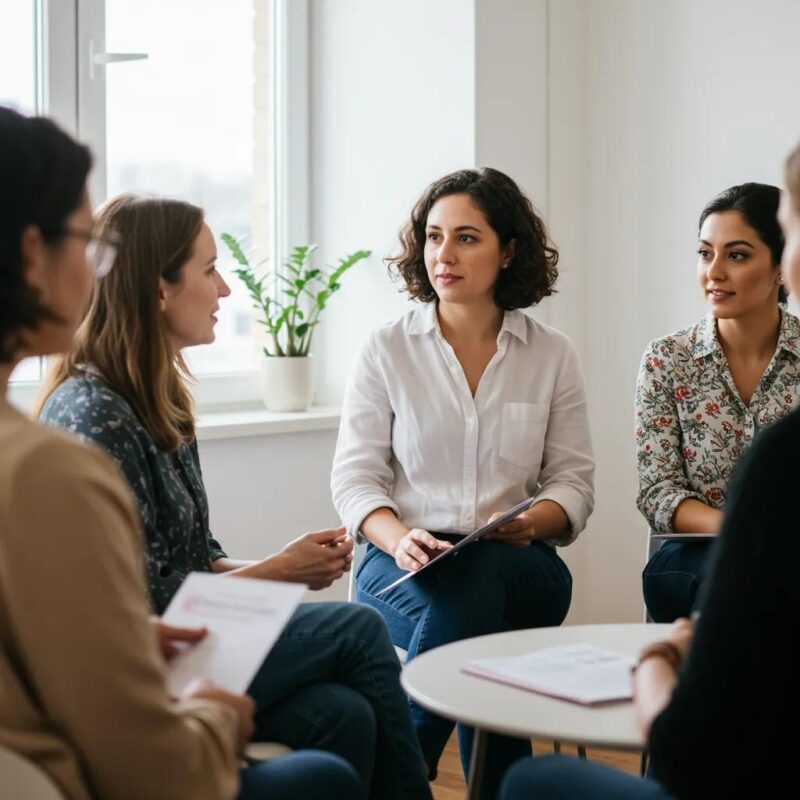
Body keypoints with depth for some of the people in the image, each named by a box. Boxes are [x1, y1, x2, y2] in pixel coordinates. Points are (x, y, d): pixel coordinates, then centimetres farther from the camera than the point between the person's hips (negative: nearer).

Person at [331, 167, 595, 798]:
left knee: (472, 580, -36)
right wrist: (398, 539, -19)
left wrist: (530, 523, -15)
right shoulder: (387, 351, 5)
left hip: (520, 565, 1)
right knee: (482, 633, -35)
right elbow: (355, 478, 2)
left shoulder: (553, 355, 8)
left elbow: (573, 480, 8)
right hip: (404, 564, -1)